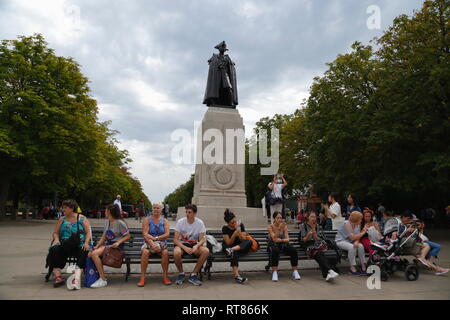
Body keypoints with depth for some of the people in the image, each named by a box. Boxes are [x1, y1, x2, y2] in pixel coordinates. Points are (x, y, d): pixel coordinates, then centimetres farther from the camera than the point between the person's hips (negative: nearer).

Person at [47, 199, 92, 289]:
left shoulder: (82, 219, 9)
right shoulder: (62, 220, 19)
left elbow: (88, 232, 1)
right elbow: (55, 232, 17)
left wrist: (86, 243, -16)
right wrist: (56, 239, -7)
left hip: (80, 245, -3)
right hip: (64, 246, 3)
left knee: (83, 253, -35)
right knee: (54, 250, -27)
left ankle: (77, 278, -44)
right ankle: (58, 277, -26)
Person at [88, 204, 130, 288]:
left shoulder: (120, 222, -7)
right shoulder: (106, 222, 16)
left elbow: (128, 236, -6)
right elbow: (104, 237, 17)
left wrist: (118, 242, -18)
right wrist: (97, 246, 3)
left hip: (116, 246, -7)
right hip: (107, 244, 7)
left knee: (95, 254, -26)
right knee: (89, 254, -16)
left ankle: (103, 280, -19)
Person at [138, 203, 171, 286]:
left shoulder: (164, 221, 10)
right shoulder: (147, 220, 5)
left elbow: (167, 234, -1)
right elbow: (145, 234, -7)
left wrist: (156, 238, -15)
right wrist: (152, 243, -23)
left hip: (161, 242, 1)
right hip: (148, 242, -1)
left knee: (165, 252, -30)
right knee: (145, 252, -32)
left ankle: (165, 276, -17)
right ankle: (142, 278, -25)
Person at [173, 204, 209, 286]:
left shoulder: (200, 223, -7)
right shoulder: (180, 222, -10)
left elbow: (202, 239, -8)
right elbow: (175, 240, -12)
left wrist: (196, 246, -31)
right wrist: (185, 248, -29)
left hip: (194, 244, 2)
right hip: (182, 244, -1)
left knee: (206, 251, -28)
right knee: (176, 252, -36)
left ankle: (193, 275, -14)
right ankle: (181, 274, -6)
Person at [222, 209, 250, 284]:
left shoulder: (241, 225, 0)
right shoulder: (225, 228, -6)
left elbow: (243, 240, -6)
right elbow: (229, 243, -12)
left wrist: (239, 231, -23)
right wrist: (235, 233, -26)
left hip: (240, 247, 2)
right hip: (228, 247, -2)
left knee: (249, 242, -29)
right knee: (235, 253, -39)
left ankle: (231, 250, -43)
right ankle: (236, 275, -47)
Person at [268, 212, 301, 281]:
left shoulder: (284, 226, 6)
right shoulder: (270, 227, -3)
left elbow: (287, 239, -3)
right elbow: (274, 239, -17)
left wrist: (280, 240, -21)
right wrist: (279, 229, -26)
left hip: (283, 245, 3)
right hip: (273, 245, -3)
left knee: (293, 250, -27)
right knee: (275, 251, -38)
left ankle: (295, 271, -17)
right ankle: (274, 272, -33)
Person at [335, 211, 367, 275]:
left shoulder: (358, 224, 3)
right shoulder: (346, 224, -21)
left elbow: (357, 236, -2)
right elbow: (352, 237, -23)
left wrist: (356, 241, -25)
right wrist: (363, 232, -16)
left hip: (350, 242, 7)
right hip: (341, 241, -6)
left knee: (360, 246, -21)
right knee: (352, 247, -33)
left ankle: (363, 267, -12)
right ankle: (352, 267, -23)